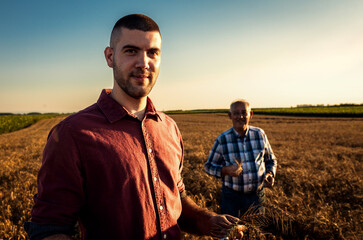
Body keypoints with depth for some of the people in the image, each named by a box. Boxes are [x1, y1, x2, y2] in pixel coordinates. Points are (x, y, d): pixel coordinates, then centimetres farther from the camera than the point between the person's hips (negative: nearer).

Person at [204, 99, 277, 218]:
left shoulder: (260, 134, -2)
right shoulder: (222, 140, -9)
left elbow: (271, 160, 12)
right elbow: (209, 166, 0)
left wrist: (269, 174, -8)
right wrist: (226, 170, -18)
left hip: (257, 195, 2)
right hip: (232, 196, -2)